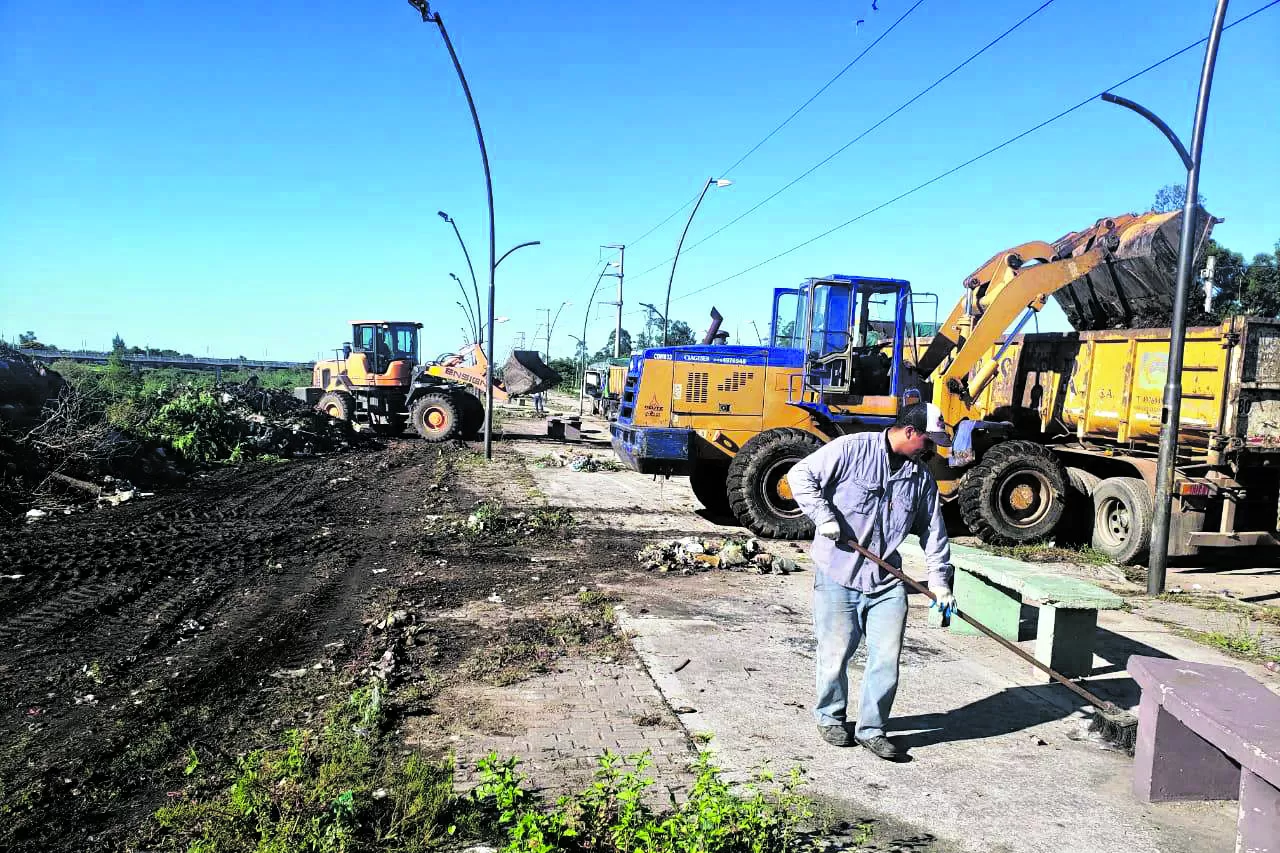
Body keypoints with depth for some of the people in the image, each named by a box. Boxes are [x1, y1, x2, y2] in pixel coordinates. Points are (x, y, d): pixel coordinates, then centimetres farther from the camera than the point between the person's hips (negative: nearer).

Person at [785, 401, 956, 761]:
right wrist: (823, 516, -18)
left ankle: (871, 728, 19)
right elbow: (801, 475, -10)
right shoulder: (852, 449, -9)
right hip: (838, 576, -5)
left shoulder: (921, 476, 9)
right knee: (835, 654, 5)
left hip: (887, 583, 5)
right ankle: (831, 718, 28)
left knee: (887, 658, 2)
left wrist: (939, 579, 9)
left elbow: (934, 531, 15)